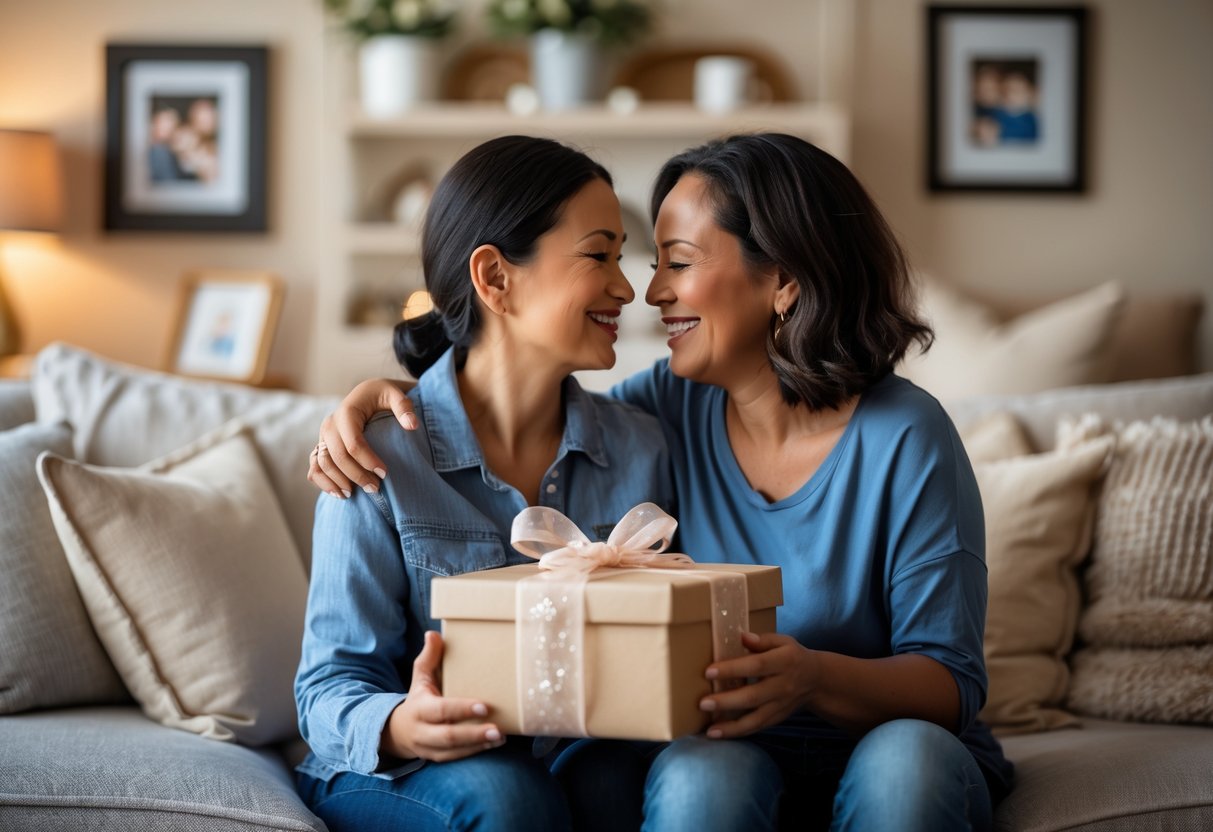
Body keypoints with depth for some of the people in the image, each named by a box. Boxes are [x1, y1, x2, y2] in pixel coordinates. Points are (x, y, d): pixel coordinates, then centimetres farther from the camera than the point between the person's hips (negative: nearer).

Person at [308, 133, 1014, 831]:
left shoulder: (905, 439, -10)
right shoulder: (671, 408, 1)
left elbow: (954, 684, -12)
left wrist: (814, 677, -33)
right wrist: (374, 396, -3)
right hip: (734, 756, 2)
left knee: (908, 754, -35)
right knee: (697, 774, -33)